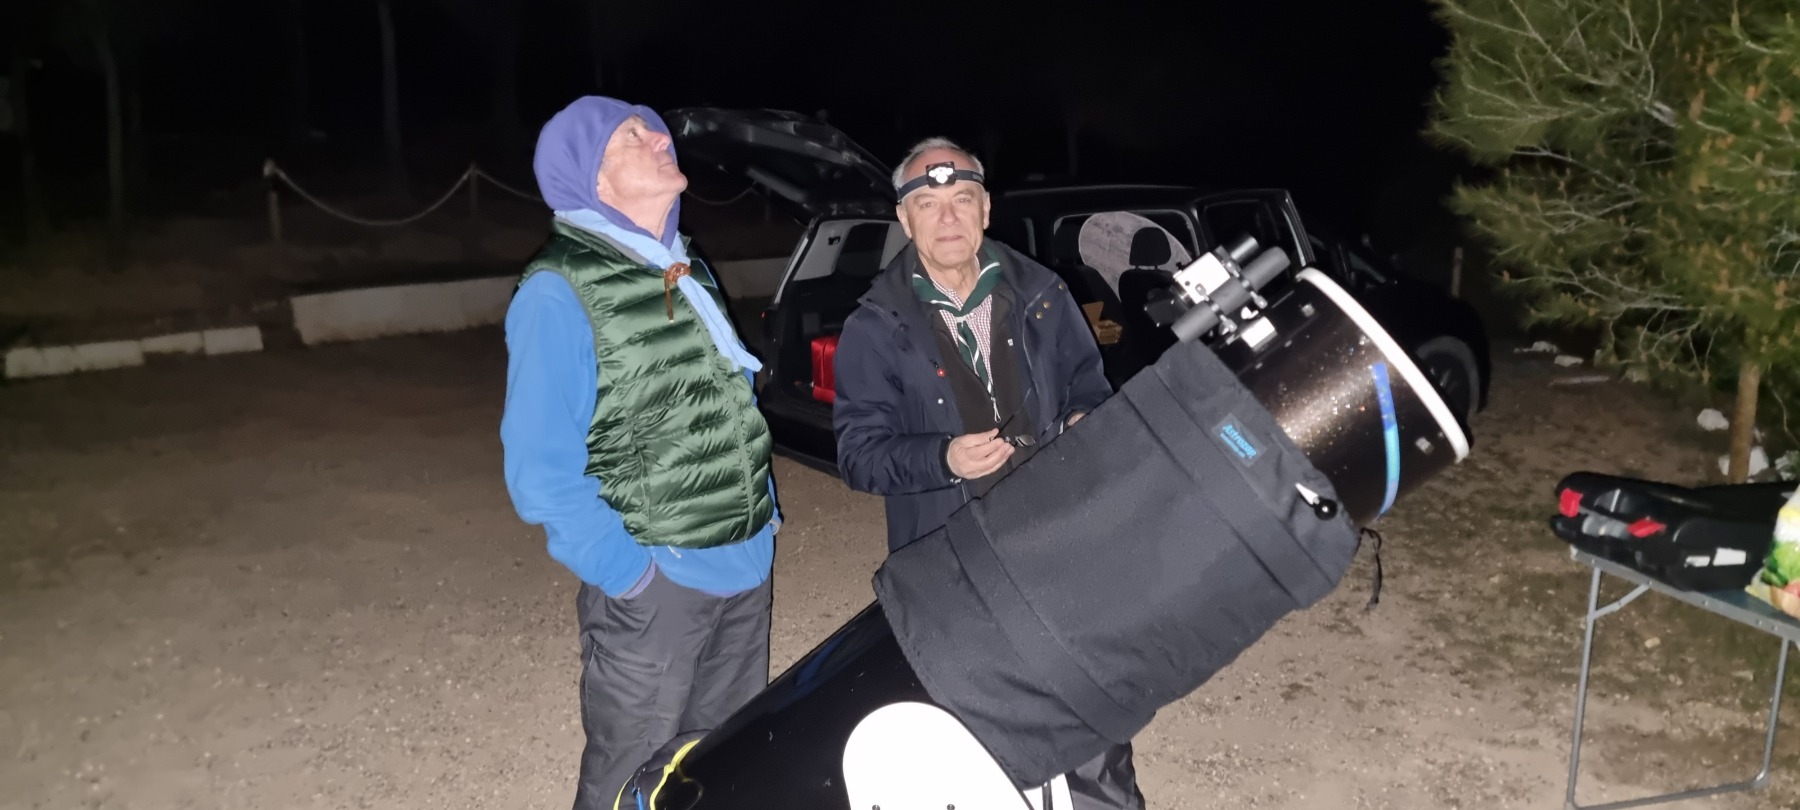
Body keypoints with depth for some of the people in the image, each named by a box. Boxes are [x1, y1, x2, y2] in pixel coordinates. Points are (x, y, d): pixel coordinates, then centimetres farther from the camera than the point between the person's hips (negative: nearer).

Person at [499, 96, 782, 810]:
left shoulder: (689, 274, 11)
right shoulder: (557, 294, -15)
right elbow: (540, 469, -18)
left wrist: (764, 513, 11)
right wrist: (628, 573, -19)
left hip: (746, 567, 7)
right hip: (659, 584, -7)